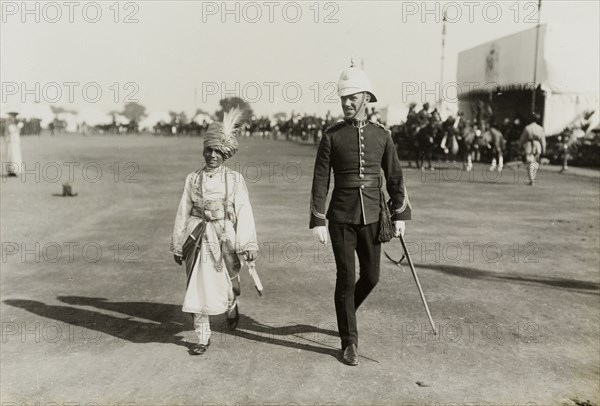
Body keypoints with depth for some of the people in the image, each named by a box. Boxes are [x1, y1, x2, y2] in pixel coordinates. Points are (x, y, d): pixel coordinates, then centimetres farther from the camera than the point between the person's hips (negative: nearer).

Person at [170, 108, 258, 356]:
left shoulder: (234, 179, -1)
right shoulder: (193, 179, 5)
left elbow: (244, 213, -4)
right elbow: (183, 212, 8)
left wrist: (248, 245, -9)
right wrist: (178, 245, 10)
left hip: (224, 239, -1)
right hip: (198, 239, 2)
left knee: (228, 283, 6)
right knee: (198, 288, 3)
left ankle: (232, 309, 43)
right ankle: (203, 338, 17)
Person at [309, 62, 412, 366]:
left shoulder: (382, 135, 3)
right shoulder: (331, 136, -3)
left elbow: (394, 177, 8)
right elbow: (320, 180, -5)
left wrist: (400, 215, 5)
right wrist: (317, 221, -10)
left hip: (372, 216, 3)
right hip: (341, 217, -3)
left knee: (371, 276, 11)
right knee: (346, 279, 0)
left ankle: (345, 313, 41)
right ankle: (349, 342, 14)